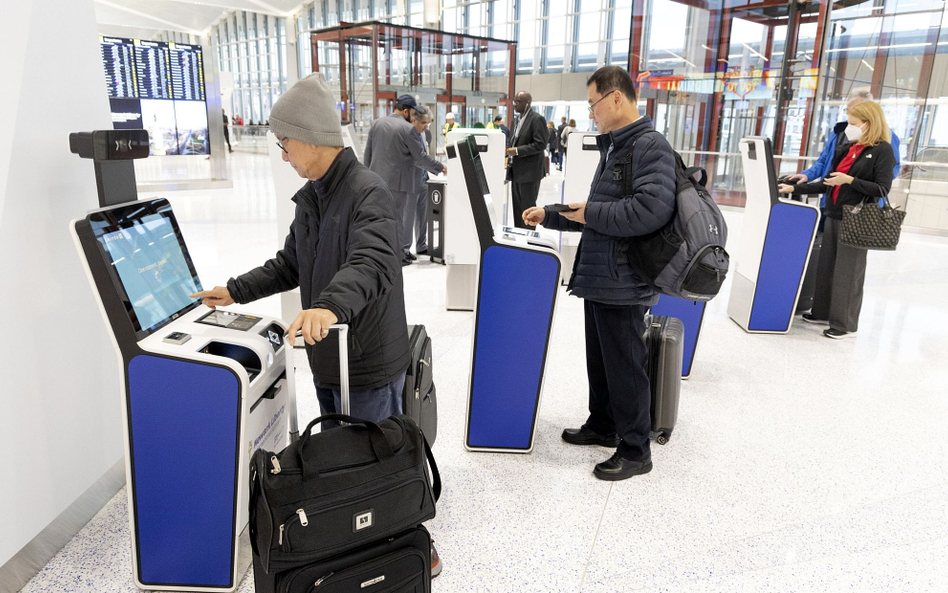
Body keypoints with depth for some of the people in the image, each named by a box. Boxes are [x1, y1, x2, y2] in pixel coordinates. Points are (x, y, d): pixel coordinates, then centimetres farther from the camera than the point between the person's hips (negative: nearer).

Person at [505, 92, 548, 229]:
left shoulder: (537, 119, -12)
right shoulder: (519, 120, 16)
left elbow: (541, 144, -19)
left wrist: (518, 150, -21)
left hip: (529, 172, -9)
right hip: (517, 171, 9)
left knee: (527, 207, -3)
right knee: (517, 207, 13)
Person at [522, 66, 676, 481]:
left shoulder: (651, 146, -15)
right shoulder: (613, 147, 15)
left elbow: (652, 210, -29)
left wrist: (590, 212, -18)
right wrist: (550, 215, 16)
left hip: (623, 283, -9)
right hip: (598, 276, 9)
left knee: (624, 367, 2)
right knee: (599, 358, 20)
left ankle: (635, 451, 17)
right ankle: (602, 425, 38)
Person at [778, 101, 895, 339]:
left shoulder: (882, 150, -7)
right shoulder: (846, 148, 12)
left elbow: (882, 189, -13)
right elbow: (828, 183, 14)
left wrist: (849, 180, -22)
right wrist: (795, 188, 7)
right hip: (833, 216, 7)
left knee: (848, 272, 0)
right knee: (826, 266, 12)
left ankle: (845, 324, 11)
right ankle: (823, 312, 26)